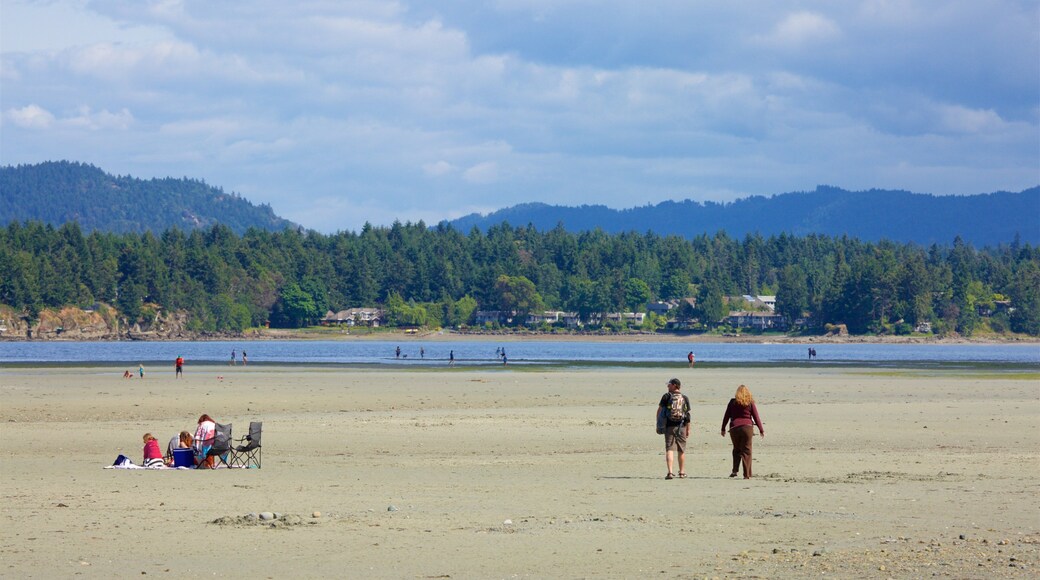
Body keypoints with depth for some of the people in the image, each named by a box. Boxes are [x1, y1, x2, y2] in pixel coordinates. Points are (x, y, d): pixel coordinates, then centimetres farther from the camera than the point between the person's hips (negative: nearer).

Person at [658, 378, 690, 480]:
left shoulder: (667, 396, -2)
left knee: (669, 449, -4)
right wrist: (688, 429, 11)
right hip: (681, 427, 2)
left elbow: (659, 410, -1)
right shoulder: (685, 398, 5)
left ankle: (670, 472, -16)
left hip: (669, 426, -2)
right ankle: (682, 472, 21)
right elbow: (688, 415, 5)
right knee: (681, 451, 13)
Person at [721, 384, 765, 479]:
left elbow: (726, 416, 7)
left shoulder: (733, 402, 5)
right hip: (747, 427, -1)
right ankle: (747, 474, -2)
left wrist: (723, 429, 15)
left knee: (736, 450, 18)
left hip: (734, 428, 1)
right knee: (746, 451, 2)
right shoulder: (750, 403, 2)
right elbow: (756, 417, 3)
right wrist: (761, 430, 8)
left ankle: (734, 471, 7)